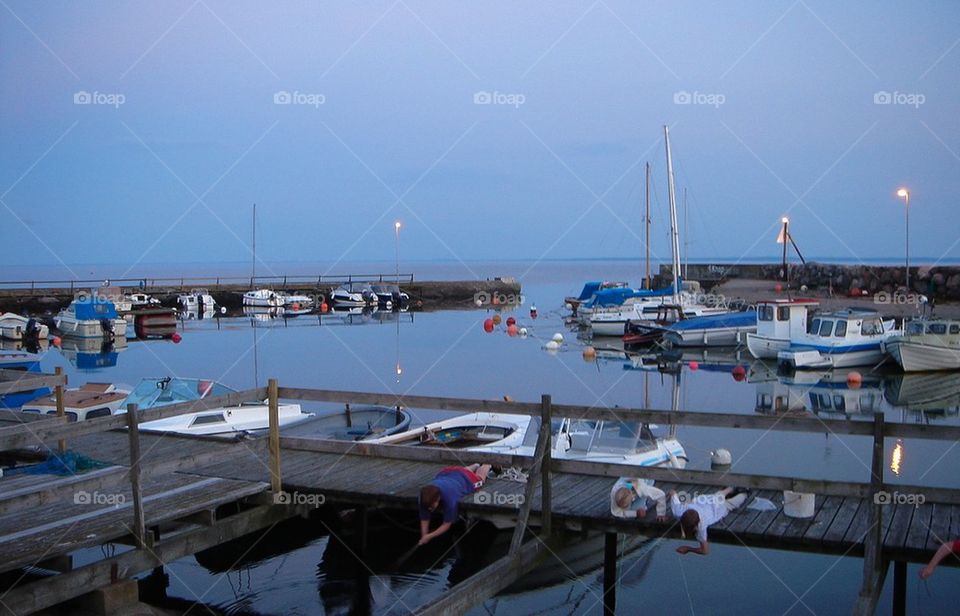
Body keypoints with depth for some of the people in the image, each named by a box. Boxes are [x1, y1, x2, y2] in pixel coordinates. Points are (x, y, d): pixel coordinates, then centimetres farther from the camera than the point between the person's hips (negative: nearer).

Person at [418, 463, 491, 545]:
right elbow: (424, 520, -25)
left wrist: (429, 536, -46)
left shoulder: (449, 498, -48)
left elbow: (446, 524, -38)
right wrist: (423, 537, -39)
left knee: (479, 477, 33)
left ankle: (487, 466, 62)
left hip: (466, 479, -3)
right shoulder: (425, 499, -38)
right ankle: (475, 466, 65)